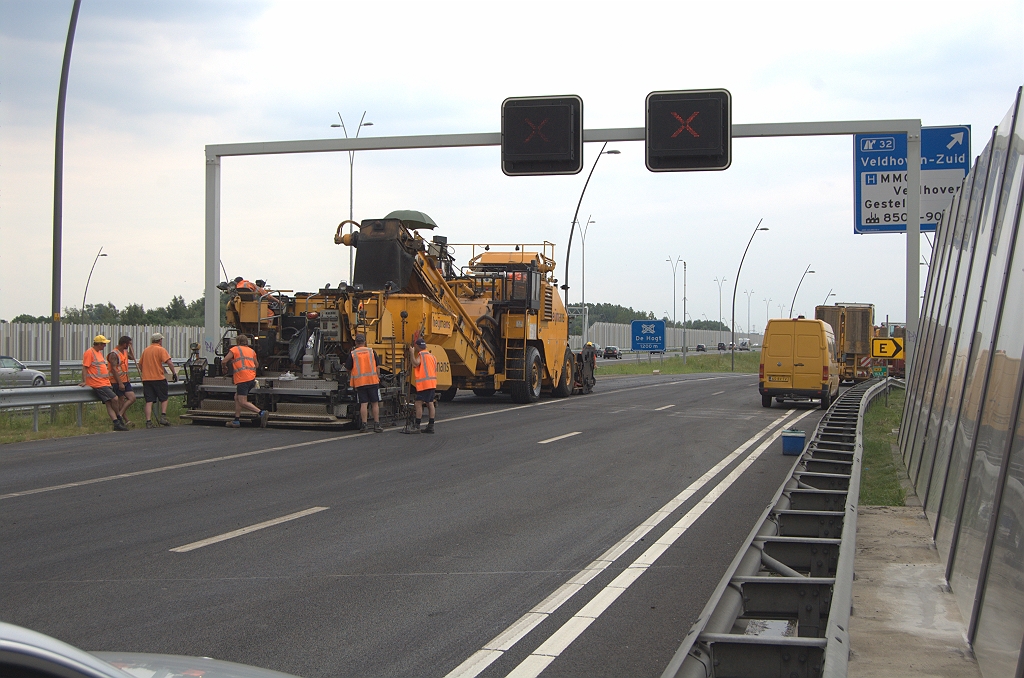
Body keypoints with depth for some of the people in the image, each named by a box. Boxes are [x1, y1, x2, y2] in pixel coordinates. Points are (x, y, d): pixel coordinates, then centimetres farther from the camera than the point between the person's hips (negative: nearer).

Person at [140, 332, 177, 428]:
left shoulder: (146, 350, 12)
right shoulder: (161, 349, -5)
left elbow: (140, 364, 20)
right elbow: (169, 362, -16)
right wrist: (174, 373, -7)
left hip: (146, 379, 4)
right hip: (159, 378, -4)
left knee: (149, 401, 1)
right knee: (164, 399, 12)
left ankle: (148, 421, -6)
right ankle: (163, 417, 0)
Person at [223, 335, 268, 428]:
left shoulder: (234, 349, 5)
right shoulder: (251, 351, 21)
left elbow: (224, 361, 0)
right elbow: (257, 365, 28)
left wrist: (225, 366, 21)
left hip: (242, 379, -7)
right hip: (252, 378, 7)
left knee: (243, 402, -10)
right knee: (237, 398, 20)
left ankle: (261, 412, -26)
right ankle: (236, 421, 19)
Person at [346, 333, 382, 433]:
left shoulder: (352, 354, 0)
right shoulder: (371, 351, 4)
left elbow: (349, 369, 5)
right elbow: (376, 366, 8)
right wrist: (378, 377, 20)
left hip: (359, 382, 0)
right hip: (373, 380, 0)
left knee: (363, 404, 2)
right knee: (375, 403, 4)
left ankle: (363, 424, -1)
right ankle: (376, 425, 3)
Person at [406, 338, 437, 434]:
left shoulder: (421, 355, -8)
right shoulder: (431, 355, 19)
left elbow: (415, 364, -25)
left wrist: (412, 353, -20)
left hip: (424, 383, -9)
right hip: (432, 383, 9)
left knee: (418, 403, -9)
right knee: (430, 404, 10)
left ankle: (417, 426, -14)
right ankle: (431, 426, 11)